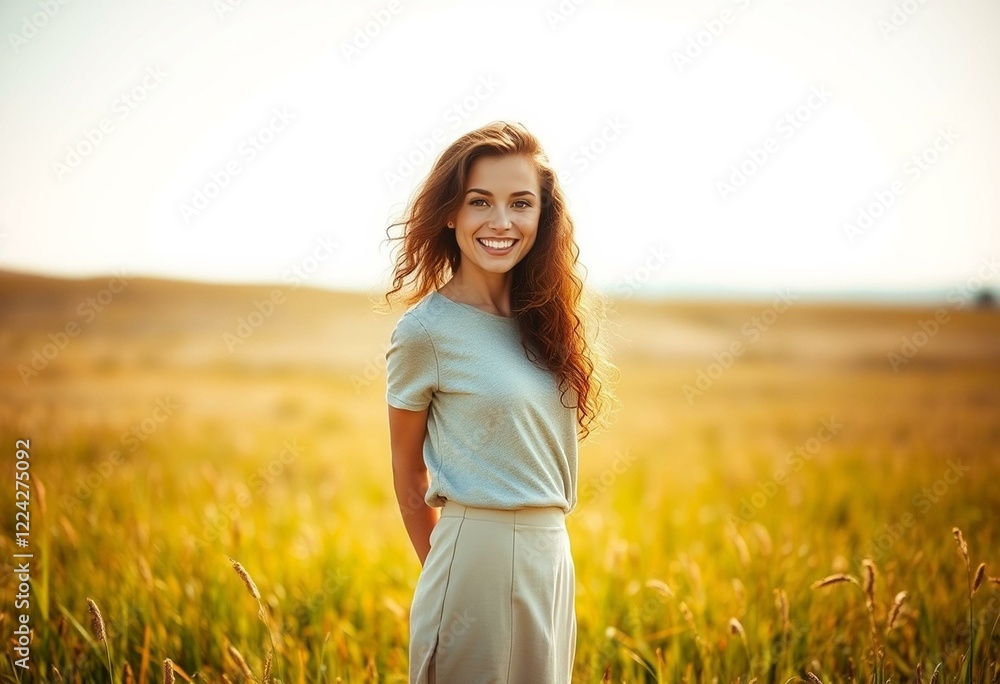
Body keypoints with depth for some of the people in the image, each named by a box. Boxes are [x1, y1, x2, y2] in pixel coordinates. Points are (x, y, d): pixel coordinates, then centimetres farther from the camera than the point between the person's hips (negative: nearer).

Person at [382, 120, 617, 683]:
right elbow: (409, 472, -2)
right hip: (480, 551, -6)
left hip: (554, 553, 6)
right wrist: (444, 569, 5)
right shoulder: (425, 331, -11)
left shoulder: (543, 319, 5)